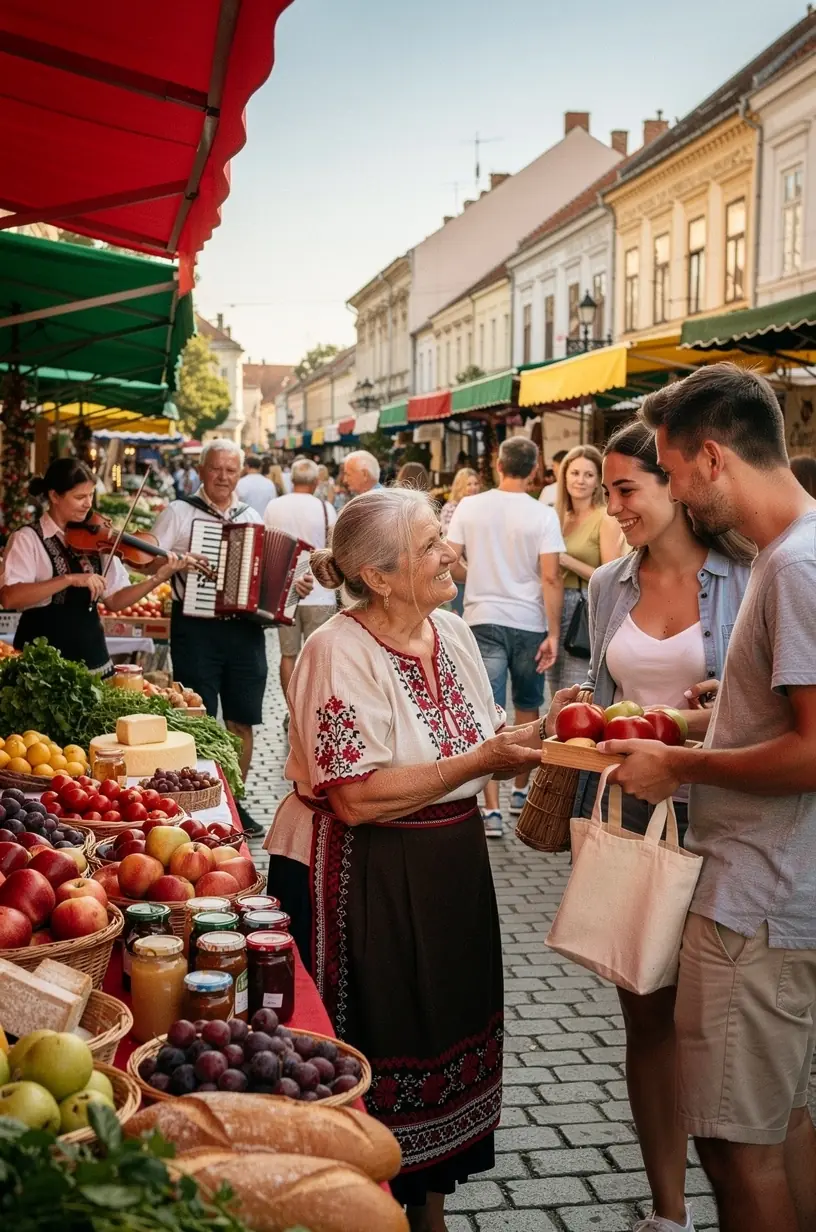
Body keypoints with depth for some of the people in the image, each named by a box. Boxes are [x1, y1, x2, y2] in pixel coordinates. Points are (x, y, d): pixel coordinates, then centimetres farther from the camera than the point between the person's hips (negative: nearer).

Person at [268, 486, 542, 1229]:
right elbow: (357, 798, -26)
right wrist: (480, 761, -24)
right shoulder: (339, 652, -19)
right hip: (369, 881, -8)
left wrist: (528, 744, -8)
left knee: (449, 1034, 17)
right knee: (383, 1053, 4)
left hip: (453, 867, 8)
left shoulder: (453, 633, 5)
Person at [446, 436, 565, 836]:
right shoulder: (542, 515, -6)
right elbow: (550, 578, -10)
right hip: (529, 623, 0)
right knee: (527, 709, 18)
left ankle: (492, 810, -8)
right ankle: (521, 791, 32)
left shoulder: (469, 507, -1)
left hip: (483, 620, 0)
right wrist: (553, 634, -7)